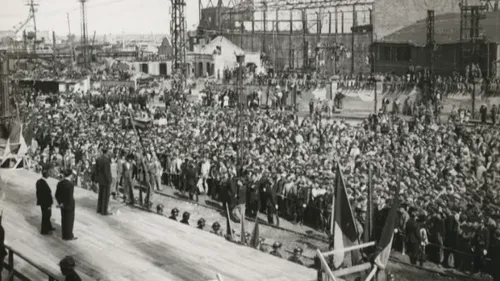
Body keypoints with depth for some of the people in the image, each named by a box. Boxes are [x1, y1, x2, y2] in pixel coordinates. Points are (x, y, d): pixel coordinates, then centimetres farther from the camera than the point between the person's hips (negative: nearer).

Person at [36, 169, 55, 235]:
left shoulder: (38, 181, -3)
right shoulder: (44, 184, -32)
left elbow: (38, 192, 8)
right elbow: (47, 196, -26)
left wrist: (39, 201, 20)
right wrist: (49, 205, -17)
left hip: (42, 202, 9)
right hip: (46, 203, -9)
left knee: (47, 215, 25)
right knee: (45, 216, 9)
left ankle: (49, 227, 42)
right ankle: (44, 231, 25)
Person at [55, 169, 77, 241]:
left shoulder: (60, 183, -3)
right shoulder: (70, 184, -25)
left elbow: (57, 195, 0)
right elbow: (70, 197, -26)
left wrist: (60, 203, 0)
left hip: (63, 205, 7)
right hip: (69, 205, -7)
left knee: (64, 219, 19)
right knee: (69, 220, 9)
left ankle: (64, 235, 32)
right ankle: (69, 236, 21)